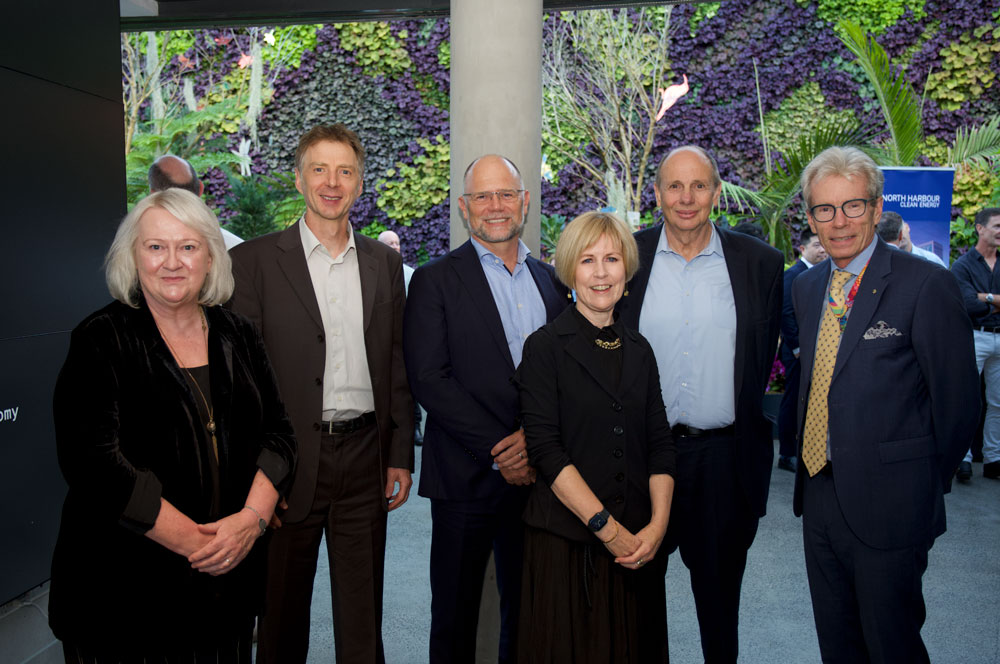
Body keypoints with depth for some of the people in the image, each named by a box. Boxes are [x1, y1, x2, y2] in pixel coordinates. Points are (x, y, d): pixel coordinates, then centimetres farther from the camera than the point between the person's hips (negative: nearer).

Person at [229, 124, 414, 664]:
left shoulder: (385, 264, 8)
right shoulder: (254, 260, -2)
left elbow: (397, 366, 9)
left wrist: (401, 456, 7)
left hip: (365, 459, 3)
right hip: (289, 461, -2)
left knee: (362, 614, 15)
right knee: (283, 612, 15)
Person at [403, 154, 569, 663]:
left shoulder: (551, 281, 11)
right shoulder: (434, 280, -3)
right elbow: (429, 378, -12)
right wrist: (497, 452, -15)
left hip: (538, 474, 4)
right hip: (467, 479, -4)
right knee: (455, 613, 11)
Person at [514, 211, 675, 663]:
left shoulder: (638, 350, 9)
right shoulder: (546, 346, -6)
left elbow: (659, 444, 6)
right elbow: (545, 448, -13)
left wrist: (657, 524, -7)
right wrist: (605, 525, -15)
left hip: (636, 543, 5)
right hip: (565, 539, -4)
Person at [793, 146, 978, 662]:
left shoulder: (926, 285, -13)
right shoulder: (806, 287, 7)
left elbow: (957, 402, -10)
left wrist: (925, 486, -1)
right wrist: (813, 462, 9)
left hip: (887, 503, -6)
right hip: (819, 492, 6)